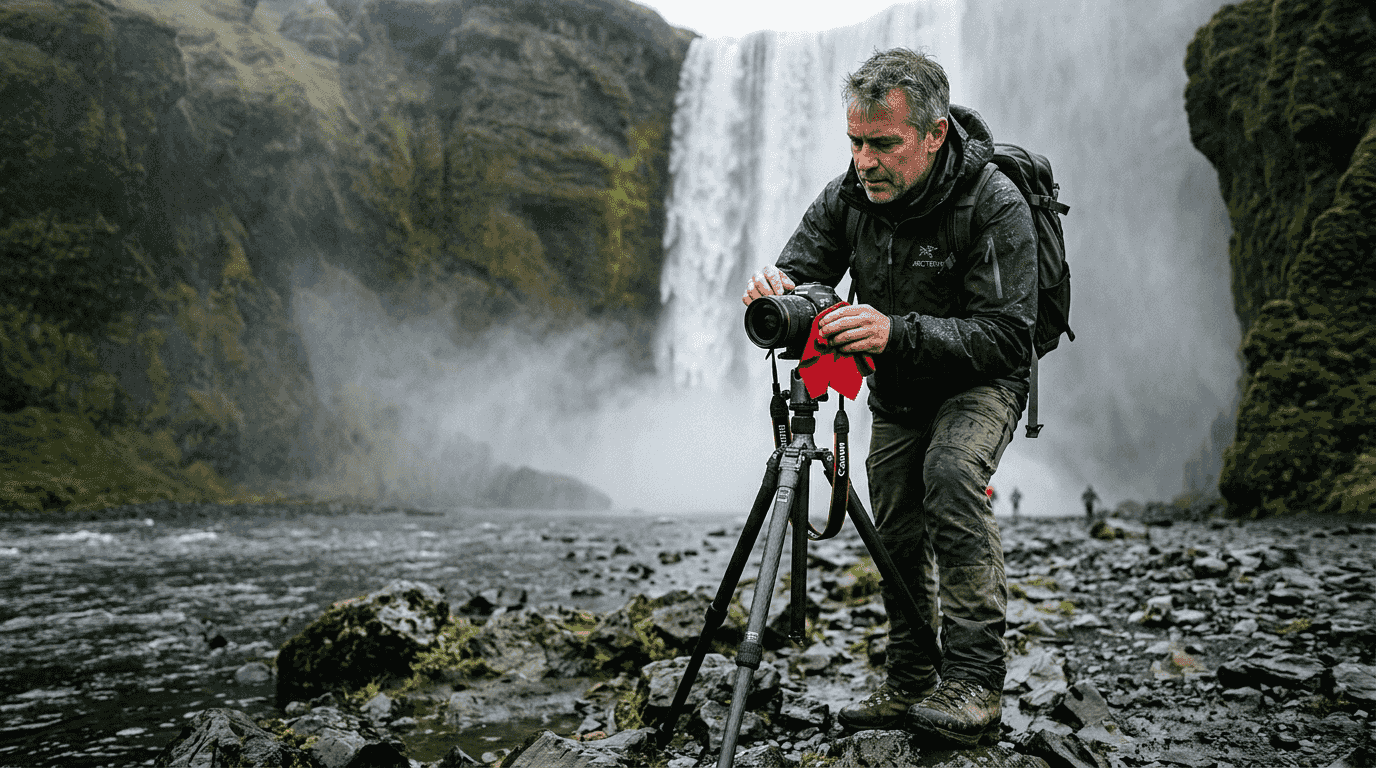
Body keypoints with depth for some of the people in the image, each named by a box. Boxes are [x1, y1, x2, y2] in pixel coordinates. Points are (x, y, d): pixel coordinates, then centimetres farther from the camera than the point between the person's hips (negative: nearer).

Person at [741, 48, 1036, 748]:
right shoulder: (848, 196, -12)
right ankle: (909, 687, 22)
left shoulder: (996, 205, -28)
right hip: (897, 390, 6)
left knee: (951, 472, -32)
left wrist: (897, 333, -46)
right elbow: (799, 273, -9)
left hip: (981, 382, -5)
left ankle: (974, 685, -25)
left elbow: (1006, 339, -32)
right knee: (898, 533, 6)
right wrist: (775, 291, -36)